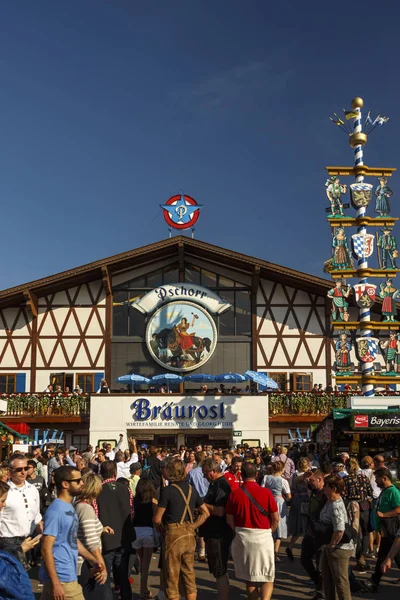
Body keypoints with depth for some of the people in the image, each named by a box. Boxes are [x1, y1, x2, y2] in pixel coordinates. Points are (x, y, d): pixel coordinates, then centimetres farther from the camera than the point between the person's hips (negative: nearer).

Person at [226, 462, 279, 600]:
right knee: (267, 578, 7)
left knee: (249, 577, 17)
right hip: (263, 537, -2)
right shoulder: (266, 492, -10)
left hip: (242, 538, 2)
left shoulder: (234, 494, -6)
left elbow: (229, 520, 1)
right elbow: (276, 518, -5)